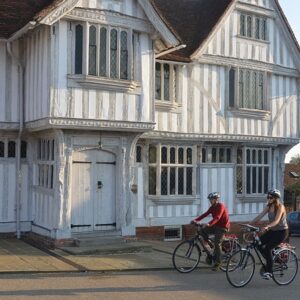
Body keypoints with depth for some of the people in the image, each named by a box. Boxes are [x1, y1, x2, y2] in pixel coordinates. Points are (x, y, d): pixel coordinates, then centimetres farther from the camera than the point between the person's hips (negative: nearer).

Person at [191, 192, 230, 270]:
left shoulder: (220, 206, -18)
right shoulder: (212, 207, 7)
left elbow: (217, 217, -33)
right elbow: (205, 214, -1)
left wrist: (209, 224, -47)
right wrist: (195, 220, -13)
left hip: (222, 227, -8)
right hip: (216, 226, 8)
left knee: (217, 244, -13)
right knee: (203, 230, -12)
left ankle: (217, 263, -5)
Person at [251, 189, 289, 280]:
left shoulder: (280, 207, -17)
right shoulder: (268, 206, 3)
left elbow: (276, 220, -31)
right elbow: (260, 216, -3)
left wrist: (267, 227, -48)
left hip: (281, 231, -7)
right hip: (272, 230, 7)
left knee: (267, 248, -21)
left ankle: (269, 271, -11)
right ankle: (270, 261, 11)